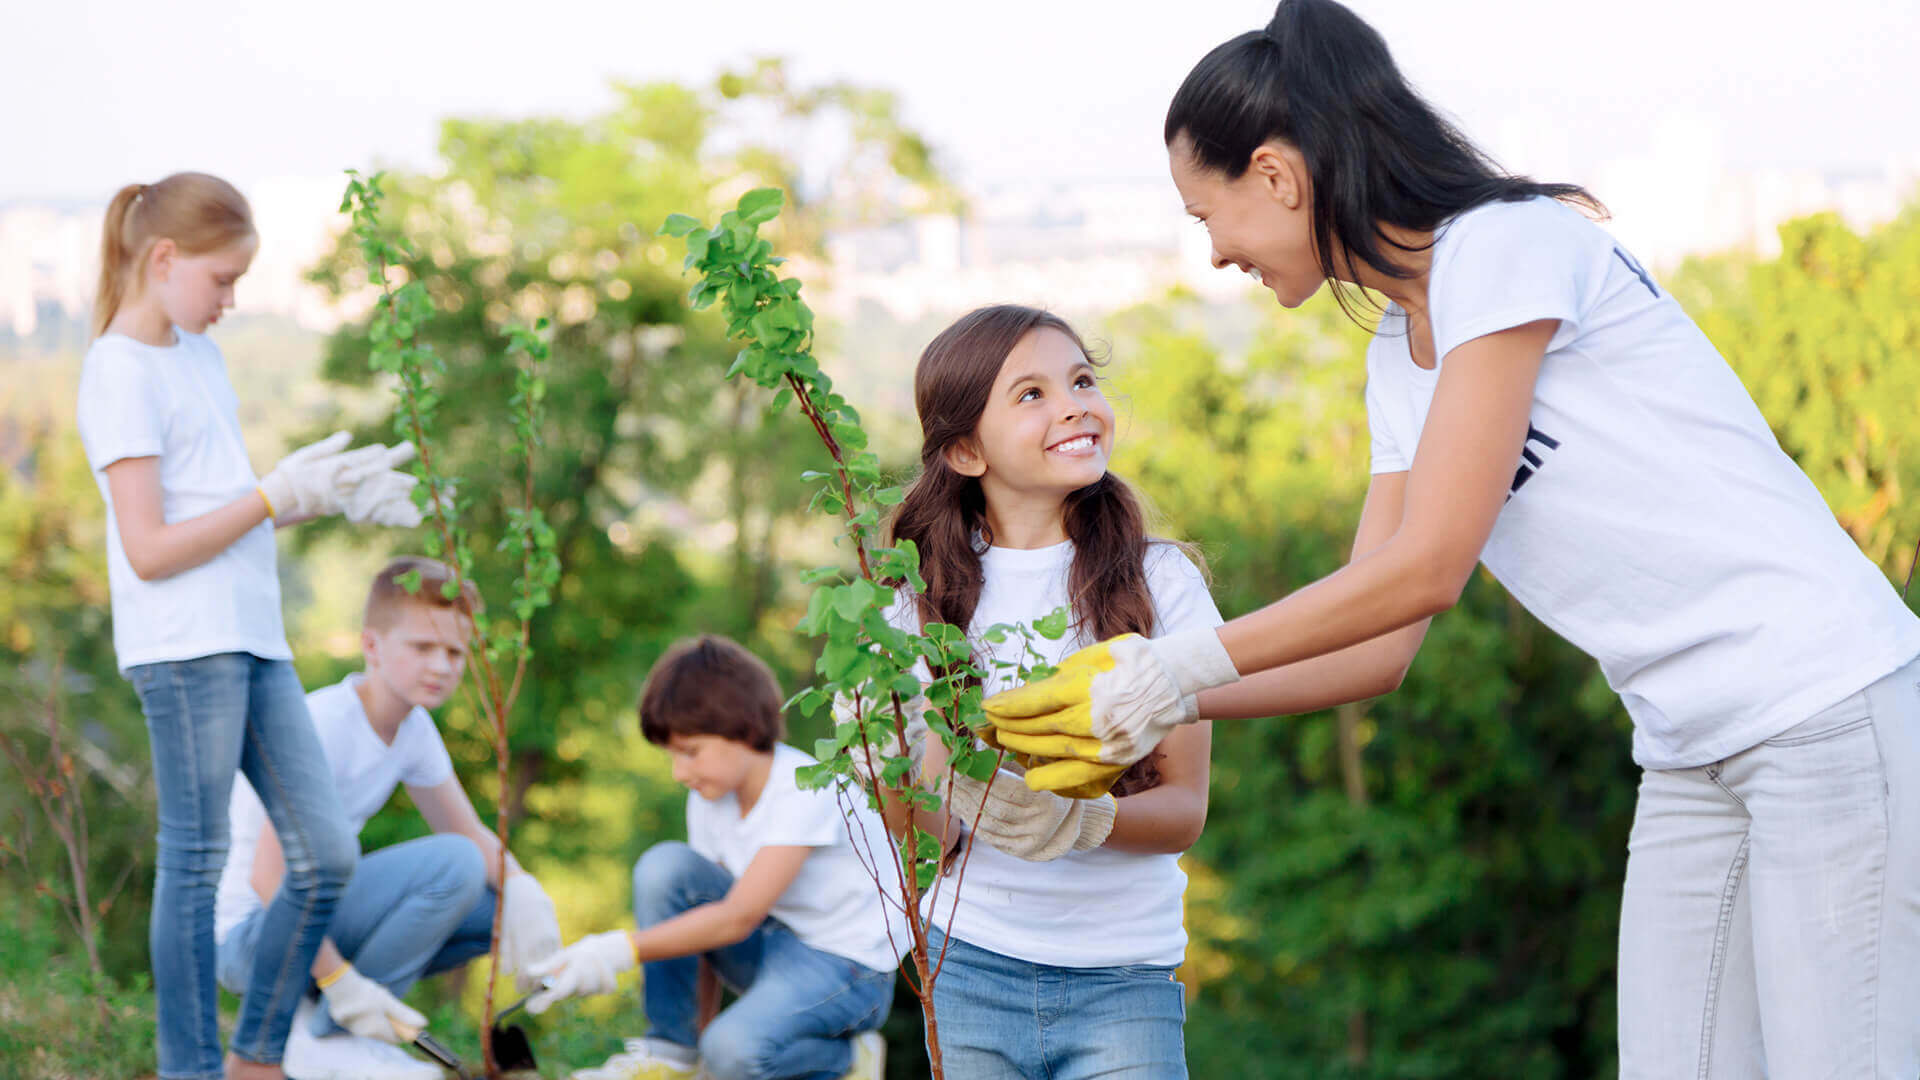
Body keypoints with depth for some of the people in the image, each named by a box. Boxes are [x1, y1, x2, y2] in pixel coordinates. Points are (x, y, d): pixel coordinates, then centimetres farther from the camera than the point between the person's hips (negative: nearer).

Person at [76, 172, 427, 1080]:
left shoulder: (200, 356, 19)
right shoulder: (120, 374, -9)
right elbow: (150, 550, -15)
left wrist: (334, 493, 9)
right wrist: (281, 494, -13)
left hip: (251, 639, 9)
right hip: (182, 647, -9)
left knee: (326, 855, 7)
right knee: (195, 863, -3)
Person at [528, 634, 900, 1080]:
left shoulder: (805, 793, -24)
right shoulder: (709, 797, -1)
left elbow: (737, 918, -29)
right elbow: (711, 911, 2)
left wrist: (619, 950, -32)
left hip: (847, 963, -7)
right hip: (771, 944, 7)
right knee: (664, 865, -13)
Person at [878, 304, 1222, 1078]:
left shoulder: (1160, 581, -2)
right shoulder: (932, 595, 2)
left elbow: (1186, 808, -5)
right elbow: (919, 832, 0)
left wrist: (1079, 821, -24)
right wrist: (958, 794, -22)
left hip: (1122, 981, -1)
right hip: (971, 966, 1)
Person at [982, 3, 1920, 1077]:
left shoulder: (1506, 244, -13)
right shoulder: (1400, 356, 14)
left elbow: (1423, 570, -18)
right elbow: (1380, 649, 14)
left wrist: (1176, 670, -11)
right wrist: (1159, 703, 5)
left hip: (1826, 707, -9)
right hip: (1694, 752, 9)